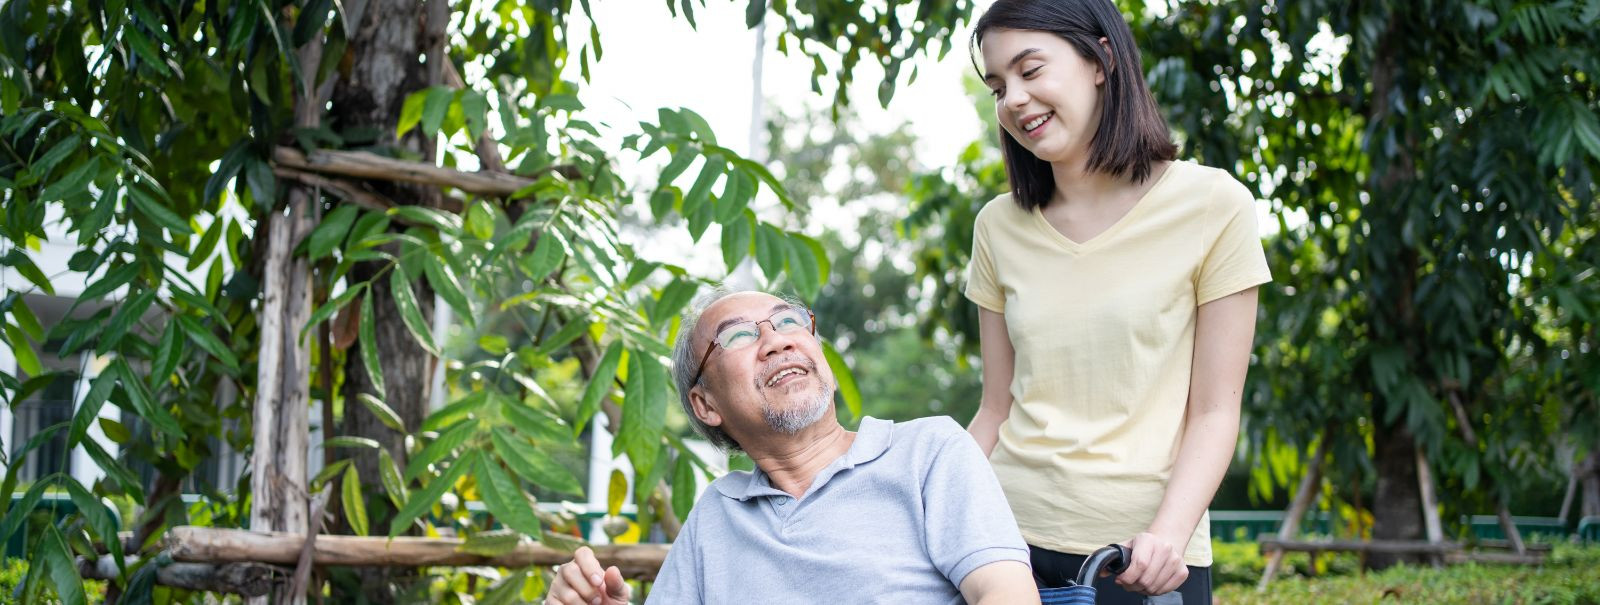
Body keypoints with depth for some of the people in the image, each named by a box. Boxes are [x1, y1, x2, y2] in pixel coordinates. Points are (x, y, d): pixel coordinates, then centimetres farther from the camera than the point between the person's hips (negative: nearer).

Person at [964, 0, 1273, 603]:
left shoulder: (1213, 206, -6)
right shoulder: (999, 226, 6)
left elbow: (1213, 412, -7)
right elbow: (996, 411, 8)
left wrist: (1167, 534, -20)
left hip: (1144, 556, -3)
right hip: (1008, 535, 3)